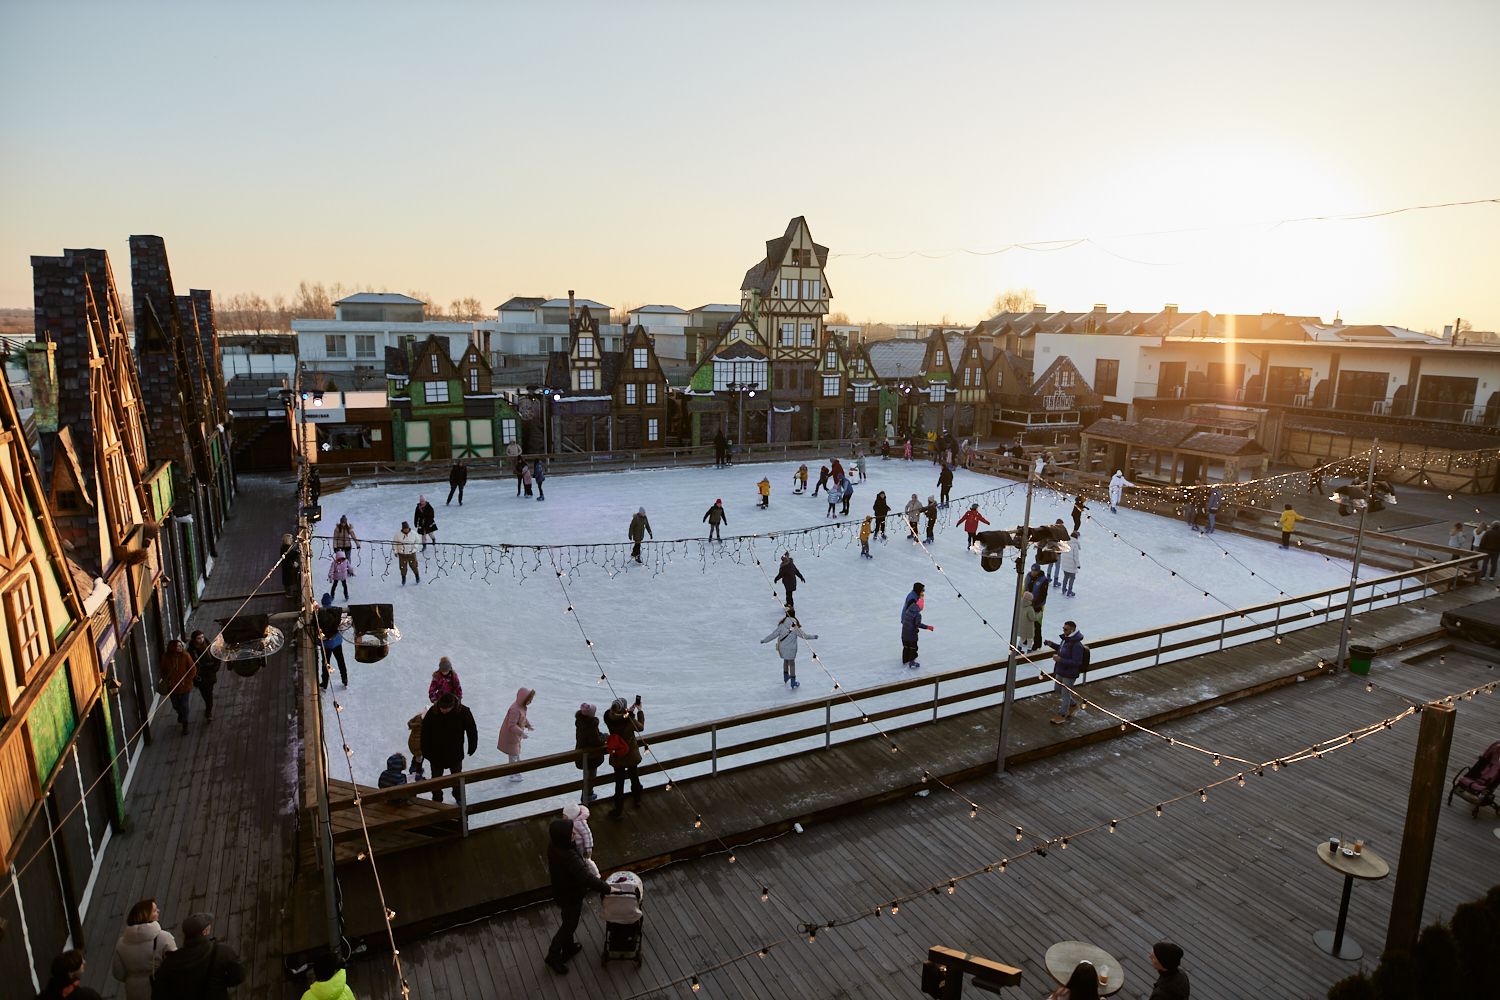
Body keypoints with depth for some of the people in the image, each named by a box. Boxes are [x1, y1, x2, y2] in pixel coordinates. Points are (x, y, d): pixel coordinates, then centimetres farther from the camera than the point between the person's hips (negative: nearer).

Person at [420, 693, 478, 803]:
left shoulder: (463, 711, -20)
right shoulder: (432, 712, -19)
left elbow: (472, 730, -7)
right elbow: (425, 732, -7)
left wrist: (472, 747, -1)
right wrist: (426, 750, -5)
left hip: (455, 752, 0)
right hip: (436, 753, 0)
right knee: (436, 777, 12)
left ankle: (459, 796, 40)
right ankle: (437, 799, 31)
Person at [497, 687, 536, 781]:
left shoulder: (522, 707, -3)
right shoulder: (515, 710, -33)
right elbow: (512, 725, -33)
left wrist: (529, 725, 3)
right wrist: (522, 733, -36)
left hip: (515, 735, 10)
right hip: (510, 736, -10)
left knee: (517, 753, 22)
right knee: (513, 755, 5)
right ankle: (513, 775, 20)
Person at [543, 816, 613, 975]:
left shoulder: (554, 845, -16)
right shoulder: (568, 856, -42)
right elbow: (586, 877, -43)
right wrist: (607, 889, -35)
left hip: (561, 889, 7)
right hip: (570, 896, -7)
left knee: (569, 922, 29)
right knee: (569, 925, 17)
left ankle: (568, 948, 51)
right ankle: (553, 957, 35)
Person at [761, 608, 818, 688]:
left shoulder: (782, 624, -14)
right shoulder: (795, 626, -20)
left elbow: (774, 634, -11)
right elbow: (803, 635, -13)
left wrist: (765, 640, 0)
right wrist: (813, 637, 2)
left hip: (782, 647, 3)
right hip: (791, 648, -3)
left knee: (786, 661, 26)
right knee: (791, 663, 13)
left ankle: (786, 677, 43)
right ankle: (793, 682, 18)